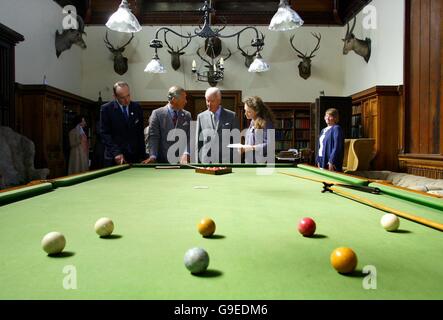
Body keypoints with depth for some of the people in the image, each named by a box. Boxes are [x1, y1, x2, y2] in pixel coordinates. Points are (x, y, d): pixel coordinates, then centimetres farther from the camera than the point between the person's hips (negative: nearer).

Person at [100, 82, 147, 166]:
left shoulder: (137, 108, 8)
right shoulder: (106, 109, -2)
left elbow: (140, 133, 10)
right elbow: (105, 134, -5)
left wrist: (142, 156, 3)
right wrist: (116, 152, -17)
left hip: (135, 157, 3)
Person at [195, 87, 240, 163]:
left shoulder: (231, 116, 3)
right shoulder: (201, 117, 8)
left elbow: (236, 142, 3)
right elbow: (198, 143, 9)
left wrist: (236, 162, -2)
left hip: (227, 161, -1)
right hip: (206, 161, 1)